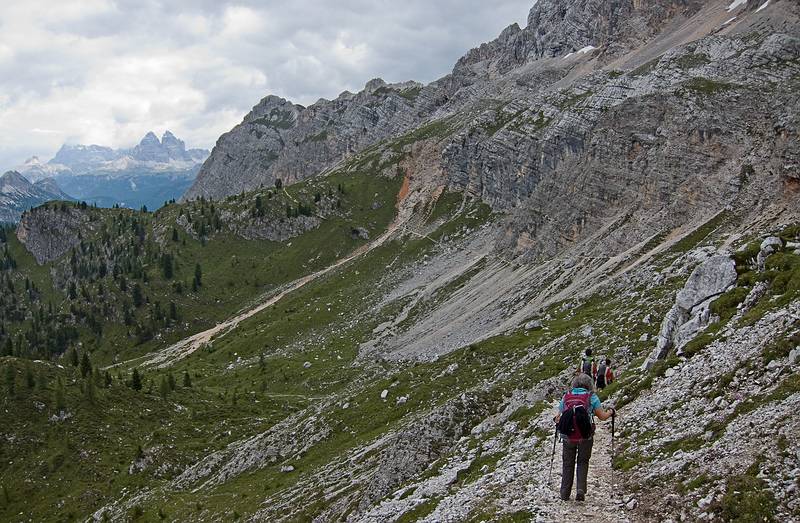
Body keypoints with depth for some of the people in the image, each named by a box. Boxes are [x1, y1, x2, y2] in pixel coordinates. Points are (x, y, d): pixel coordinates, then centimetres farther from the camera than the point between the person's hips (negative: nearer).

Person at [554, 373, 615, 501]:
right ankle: (580, 490, 0)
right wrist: (610, 412, 22)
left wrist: (557, 420, 33)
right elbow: (602, 417, 1)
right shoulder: (592, 397, 1)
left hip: (568, 436, 1)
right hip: (585, 436, -1)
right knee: (583, 462, 15)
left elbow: (558, 418, 10)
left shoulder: (566, 397, 7)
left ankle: (565, 493, 14)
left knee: (567, 464, 15)